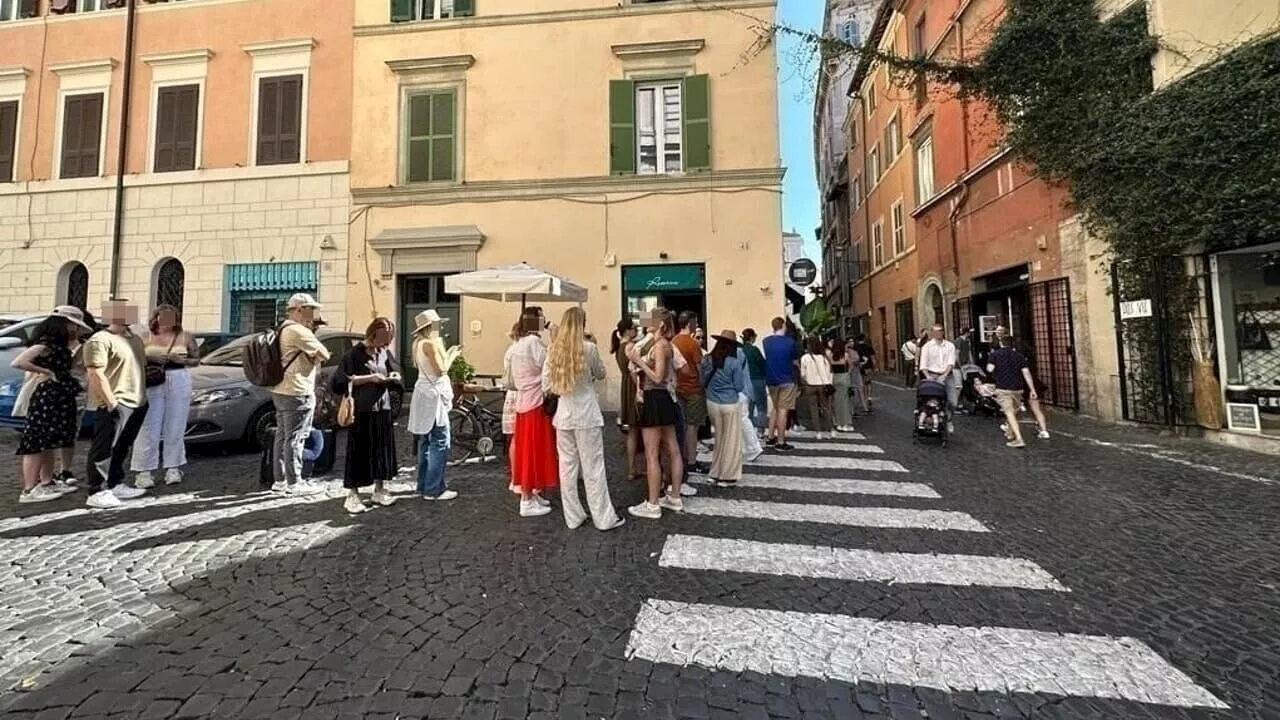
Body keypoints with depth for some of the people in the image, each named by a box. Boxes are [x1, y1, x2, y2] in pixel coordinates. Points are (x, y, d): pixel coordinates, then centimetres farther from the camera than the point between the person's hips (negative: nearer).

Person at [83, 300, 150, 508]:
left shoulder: (135, 339, 18)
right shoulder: (100, 340, -10)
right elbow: (95, 374, -16)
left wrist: (142, 397, 18)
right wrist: (111, 401, -21)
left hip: (136, 403, 9)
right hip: (114, 404, -9)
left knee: (121, 448, 16)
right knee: (104, 449, -4)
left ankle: (116, 485, 26)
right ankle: (97, 492, 1)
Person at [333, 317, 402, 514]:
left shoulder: (385, 352, 7)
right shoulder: (355, 353, -9)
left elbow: (396, 372, 18)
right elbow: (341, 380, -12)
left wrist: (394, 376, -5)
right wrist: (369, 378, -18)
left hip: (383, 409, 6)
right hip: (361, 410, -5)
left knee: (383, 449, 10)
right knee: (359, 451, -1)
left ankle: (379, 490, 23)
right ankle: (352, 495, 11)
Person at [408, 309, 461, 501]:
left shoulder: (418, 343, 13)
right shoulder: (430, 343, -15)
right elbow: (440, 370, -17)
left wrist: (447, 354, 12)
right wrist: (452, 356, -4)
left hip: (424, 394, 10)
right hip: (433, 395, -10)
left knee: (426, 442, 15)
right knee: (440, 444, -6)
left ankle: (424, 485, 23)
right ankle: (434, 489, -3)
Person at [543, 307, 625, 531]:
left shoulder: (554, 350, 0)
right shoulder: (589, 347, -11)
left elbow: (546, 385, 1)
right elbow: (601, 374, 5)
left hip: (563, 414, 4)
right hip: (587, 414, -4)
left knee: (567, 466, 11)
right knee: (593, 467, 4)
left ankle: (573, 517, 22)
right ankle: (604, 518, 15)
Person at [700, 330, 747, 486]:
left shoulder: (707, 360, 0)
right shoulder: (734, 362, -13)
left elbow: (703, 383, 9)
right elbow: (739, 387, -7)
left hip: (712, 403, 5)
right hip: (730, 404, -5)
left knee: (719, 438, 19)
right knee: (731, 440, 9)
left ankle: (716, 473, 24)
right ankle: (727, 476, 15)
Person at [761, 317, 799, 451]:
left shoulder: (766, 341, 0)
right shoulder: (790, 342, -11)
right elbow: (795, 361, -3)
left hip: (771, 380, 4)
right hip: (786, 380, -4)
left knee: (774, 408, 18)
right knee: (783, 410, 0)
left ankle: (770, 438, 20)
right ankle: (780, 442, 4)